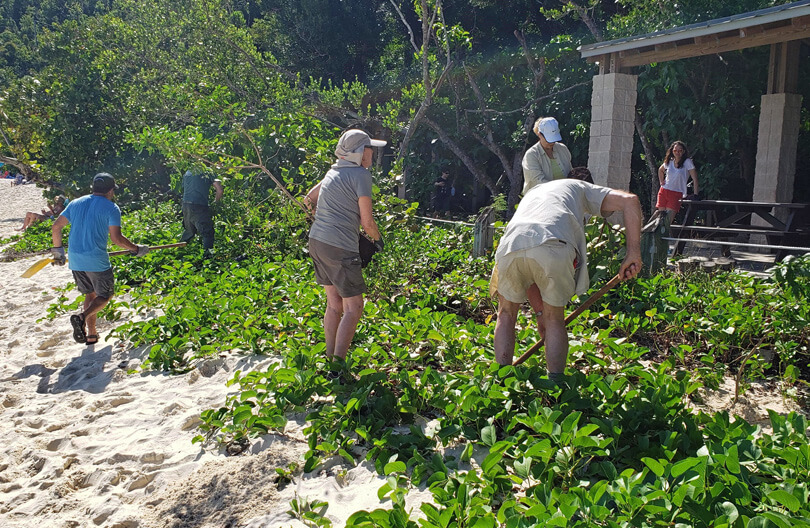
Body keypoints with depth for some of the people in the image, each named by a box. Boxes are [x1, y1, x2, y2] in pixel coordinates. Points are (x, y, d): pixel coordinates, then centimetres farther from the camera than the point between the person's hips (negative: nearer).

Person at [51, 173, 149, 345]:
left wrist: (58, 250, 22)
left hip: (75, 259, 6)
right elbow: (116, 238, -14)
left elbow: (56, 227, 10)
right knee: (106, 295, 9)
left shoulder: (75, 203, 12)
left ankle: (91, 334, 19)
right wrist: (136, 249, 0)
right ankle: (81, 317, -17)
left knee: (90, 294, 20)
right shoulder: (111, 208, -6)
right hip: (97, 260, -6)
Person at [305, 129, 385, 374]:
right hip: (340, 247, -8)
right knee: (353, 307, -1)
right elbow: (367, 222, -10)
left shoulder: (334, 172, 15)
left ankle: (330, 359, 22)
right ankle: (337, 366, -8)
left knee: (334, 304, 17)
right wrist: (378, 239, 8)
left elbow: (309, 199, 28)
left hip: (317, 241, 8)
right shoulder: (361, 175, -9)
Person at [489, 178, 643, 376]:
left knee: (506, 313, 26)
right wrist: (634, 253, 12)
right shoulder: (579, 188, 37)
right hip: (554, 248, -3)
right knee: (554, 319, 20)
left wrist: (540, 312, 41)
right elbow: (629, 200, 17)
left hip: (510, 247, 3)